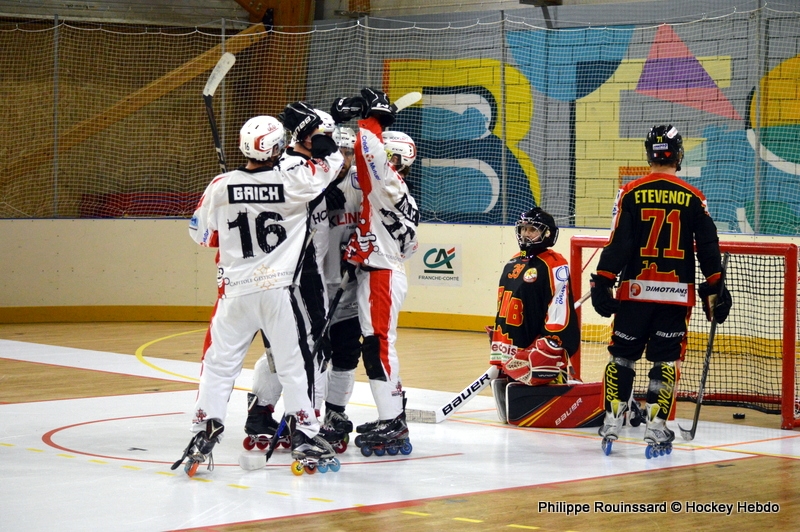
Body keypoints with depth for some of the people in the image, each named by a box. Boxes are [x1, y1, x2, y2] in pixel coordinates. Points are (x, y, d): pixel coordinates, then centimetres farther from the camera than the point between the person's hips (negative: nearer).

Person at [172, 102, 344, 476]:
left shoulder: (221, 186, -4)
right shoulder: (293, 182, -10)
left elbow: (201, 234, 9)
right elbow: (332, 161, 7)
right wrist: (309, 129, 13)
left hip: (235, 291, 1)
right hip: (279, 290, -1)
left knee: (219, 361, 9)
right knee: (294, 362, 8)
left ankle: (204, 431, 3)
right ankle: (304, 434, 11)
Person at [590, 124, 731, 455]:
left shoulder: (631, 193, -3)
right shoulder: (693, 198, 1)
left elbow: (618, 244, -7)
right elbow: (708, 247, 2)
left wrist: (603, 282, -3)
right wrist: (715, 289, 8)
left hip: (635, 291, 0)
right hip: (676, 293, 0)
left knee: (622, 356, 10)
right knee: (665, 361, 4)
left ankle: (612, 424, 8)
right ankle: (656, 428, 1)